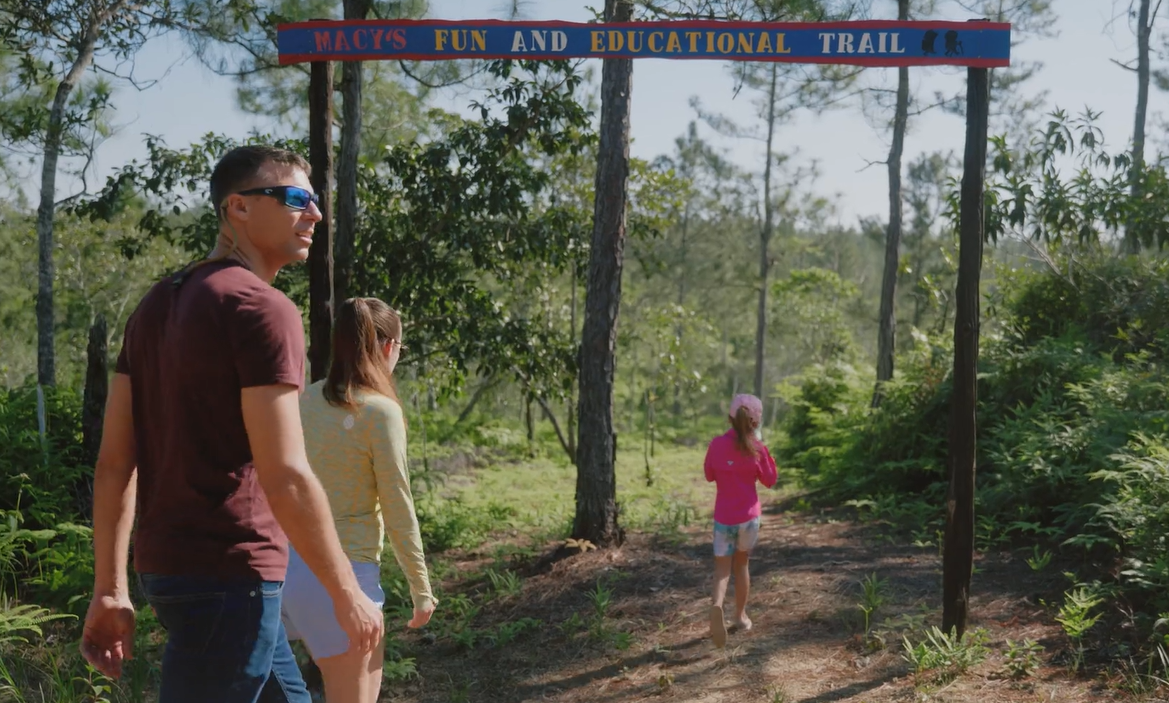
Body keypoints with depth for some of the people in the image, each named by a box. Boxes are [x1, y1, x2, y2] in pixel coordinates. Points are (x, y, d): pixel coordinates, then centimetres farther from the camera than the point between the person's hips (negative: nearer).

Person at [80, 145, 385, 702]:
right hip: (229, 574, -9)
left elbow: (114, 461, 9)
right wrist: (347, 593, -10)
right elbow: (285, 477, -20)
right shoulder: (262, 308, -15)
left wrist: (110, 588, 12)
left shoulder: (157, 304, 11)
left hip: (166, 566, 9)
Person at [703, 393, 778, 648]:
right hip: (749, 515, 0)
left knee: (722, 568, 4)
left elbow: (709, 475, 8)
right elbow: (769, 481, 3)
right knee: (742, 564, 19)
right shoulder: (757, 448, -9)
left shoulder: (717, 444, -6)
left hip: (723, 517, 0)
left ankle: (717, 604, -25)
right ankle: (741, 616, 28)